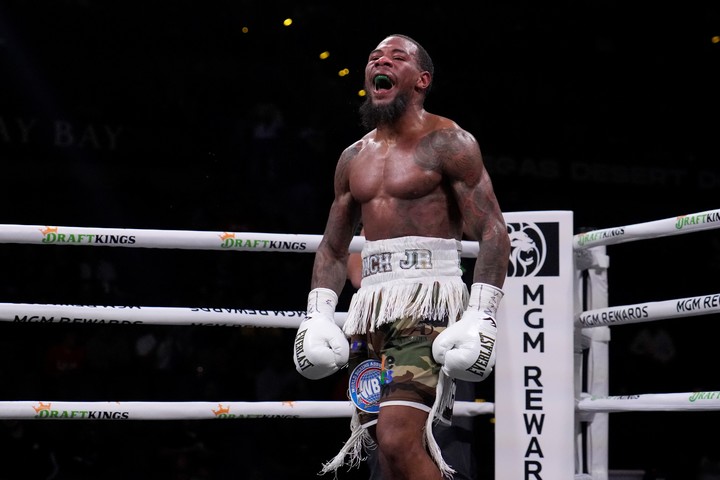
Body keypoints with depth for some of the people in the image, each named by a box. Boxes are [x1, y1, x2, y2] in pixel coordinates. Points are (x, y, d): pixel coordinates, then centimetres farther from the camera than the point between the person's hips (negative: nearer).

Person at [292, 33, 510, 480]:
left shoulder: (447, 143, -1)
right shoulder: (353, 158, 18)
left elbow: (494, 232, -7)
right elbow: (333, 247, 24)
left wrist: (479, 316, -17)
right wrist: (319, 314, 9)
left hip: (428, 303, -7)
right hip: (371, 305, 7)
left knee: (397, 440, -23)